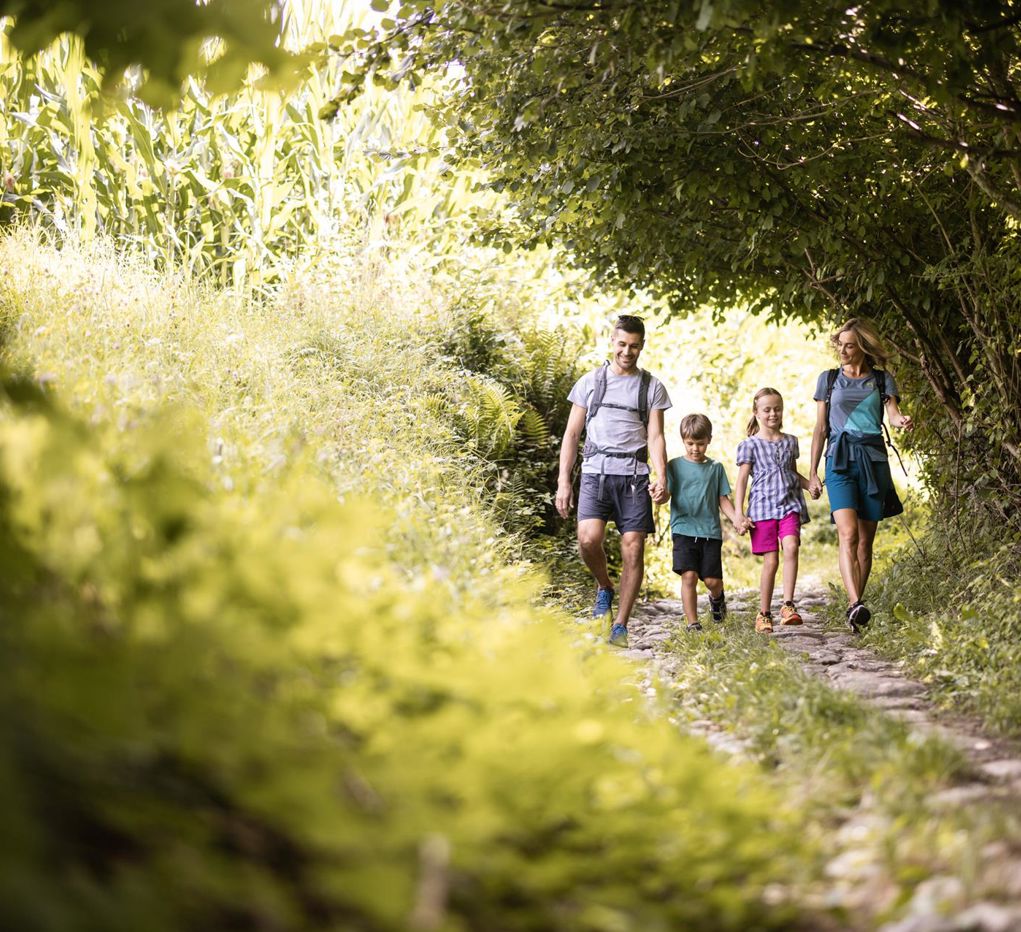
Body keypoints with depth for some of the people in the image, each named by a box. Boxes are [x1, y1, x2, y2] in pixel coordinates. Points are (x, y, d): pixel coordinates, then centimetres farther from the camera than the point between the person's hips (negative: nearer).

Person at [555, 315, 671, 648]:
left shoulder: (652, 387, 11)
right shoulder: (590, 382, 12)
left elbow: (656, 437, 6)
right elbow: (572, 434, 11)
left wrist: (661, 477, -11)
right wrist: (563, 481, 3)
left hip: (634, 475, 0)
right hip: (596, 471, 0)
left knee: (633, 549, -6)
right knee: (589, 538, -21)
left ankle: (620, 626, 4)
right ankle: (604, 587, 10)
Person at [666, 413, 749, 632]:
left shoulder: (715, 468, 12)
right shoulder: (674, 466, 6)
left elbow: (723, 499, 13)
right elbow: (666, 494, -1)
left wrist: (736, 519, -3)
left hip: (711, 531, 2)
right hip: (684, 530, -2)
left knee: (712, 580, -2)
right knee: (689, 576, -14)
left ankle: (717, 597, 34)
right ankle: (692, 623, -6)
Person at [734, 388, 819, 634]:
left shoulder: (790, 441, 15)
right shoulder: (750, 445, 2)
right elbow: (742, 479, 0)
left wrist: (810, 484, 10)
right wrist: (739, 512, -8)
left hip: (789, 505, 3)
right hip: (763, 507, -2)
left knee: (791, 547, -22)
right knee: (770, 561, -3)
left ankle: (788, 605, -21)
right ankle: (764, 614, 11)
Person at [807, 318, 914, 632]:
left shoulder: (882, 380, 11)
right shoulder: (828, 379, 13)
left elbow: (892, 413, -4)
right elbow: (820, 429, 14)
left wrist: (902, 420, -29)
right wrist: (812, 472, 10)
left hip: (873, 460, 1)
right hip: (840, 461, -1)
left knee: (865, 540, 2)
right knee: (848, 534, -18)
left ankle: (854, 606, 11)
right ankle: (856, 605, -31)